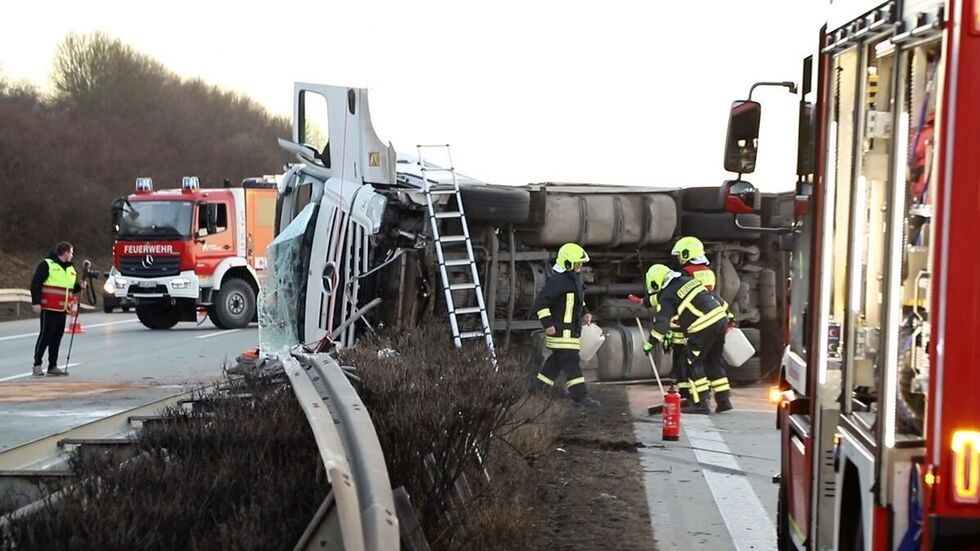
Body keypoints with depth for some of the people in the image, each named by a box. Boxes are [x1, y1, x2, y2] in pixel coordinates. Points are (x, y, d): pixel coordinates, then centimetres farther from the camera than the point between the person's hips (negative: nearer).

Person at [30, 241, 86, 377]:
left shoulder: (70, 269, 17)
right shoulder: (47, 265, -6)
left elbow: (72, 288, 25)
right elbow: (36, 284, -9)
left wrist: (80, 285, 3)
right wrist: (36, 302, -15)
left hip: (62, 310, 7)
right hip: (48, 309, -7)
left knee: (57, 338, 9)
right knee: (45, 336, -5)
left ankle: (53, 366, 14)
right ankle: (37, 364, 1)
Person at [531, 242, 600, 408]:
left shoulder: (575, 278, 12)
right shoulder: (557, 281, -20)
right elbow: (540, 302, -21)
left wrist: (584, 313, 11)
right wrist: (547, 324, -22)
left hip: (572, 329, 10)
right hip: (560, 330, -10)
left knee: (558, 359, 18)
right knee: (570, 360, -10)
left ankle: (539, 387, 33)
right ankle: (580, 396, -11)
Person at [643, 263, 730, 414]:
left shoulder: (667, 296, -2)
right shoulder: (687, 281, 19)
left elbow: (661, 322, -6)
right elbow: (714, 297, 25)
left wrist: (650, 344, 3)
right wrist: (728, 313, 33)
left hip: (704, 328, -8)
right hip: (721, 318, 8)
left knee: (692, 364, 3)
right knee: (714, 362, 18)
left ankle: (700, 404, 2)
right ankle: (724, 401, 21)